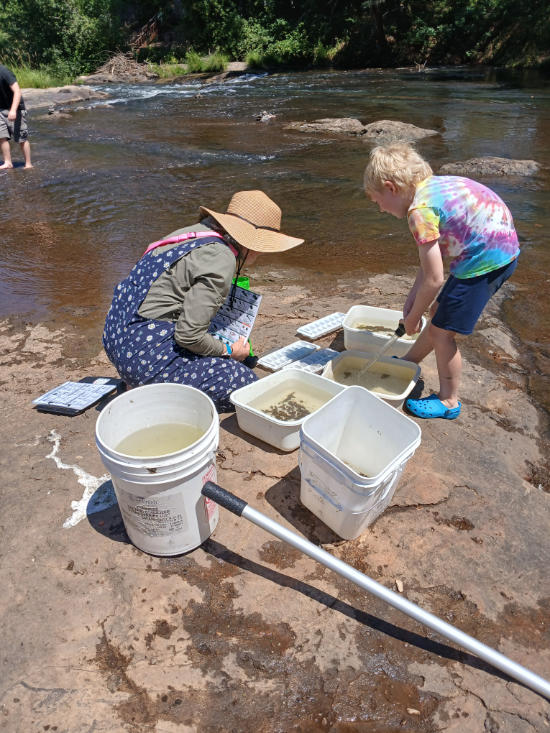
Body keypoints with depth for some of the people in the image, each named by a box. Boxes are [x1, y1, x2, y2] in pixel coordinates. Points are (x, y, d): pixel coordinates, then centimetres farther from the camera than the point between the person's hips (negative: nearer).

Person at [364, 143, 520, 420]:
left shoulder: (420, 210, -21)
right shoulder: (433, 185, 8)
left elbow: (434, 279, -19)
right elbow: (431, 258, 11)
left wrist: (412, 318, -4)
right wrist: (413, 298, 8)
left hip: (485, 260, -10)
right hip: (502, 250, 10)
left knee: (442, 331, 1)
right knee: (438, 313, 22)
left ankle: (448, 401, 18)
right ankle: (408, 362, 41)